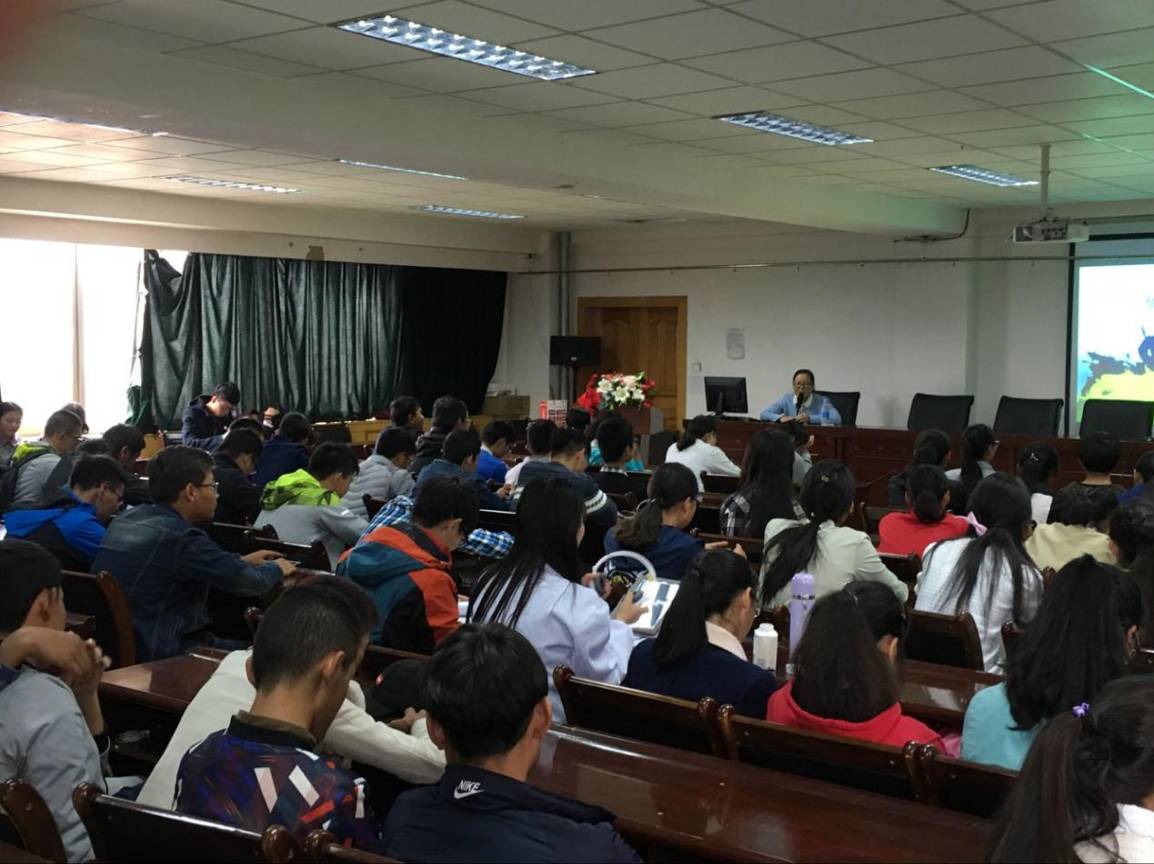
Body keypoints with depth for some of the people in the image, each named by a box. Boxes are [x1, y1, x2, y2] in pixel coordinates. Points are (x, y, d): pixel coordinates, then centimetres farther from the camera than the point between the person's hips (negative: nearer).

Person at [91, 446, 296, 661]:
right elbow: (250, 583, -14)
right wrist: (275, 569, 8)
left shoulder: (126, 519, 5)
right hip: (156, 654, -9)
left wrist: (242, 562, 26)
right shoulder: (181, 538, -22)